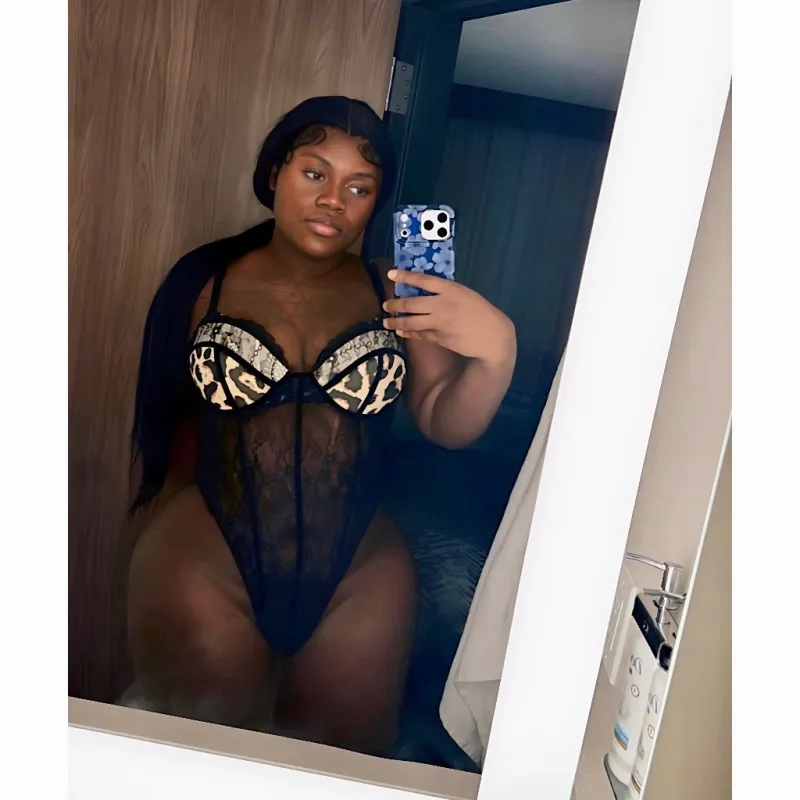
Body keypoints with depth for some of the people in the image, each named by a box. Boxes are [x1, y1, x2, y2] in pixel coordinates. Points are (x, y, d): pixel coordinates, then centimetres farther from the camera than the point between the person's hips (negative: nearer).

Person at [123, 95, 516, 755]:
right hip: (208, 555, -1)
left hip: (360, 569, 1)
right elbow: (161, 424, 7)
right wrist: (165, 534, 6)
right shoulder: (208, 282, 1)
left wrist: (495, 351, -26)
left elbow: (448, 423, -8)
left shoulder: (397, 299, 2)